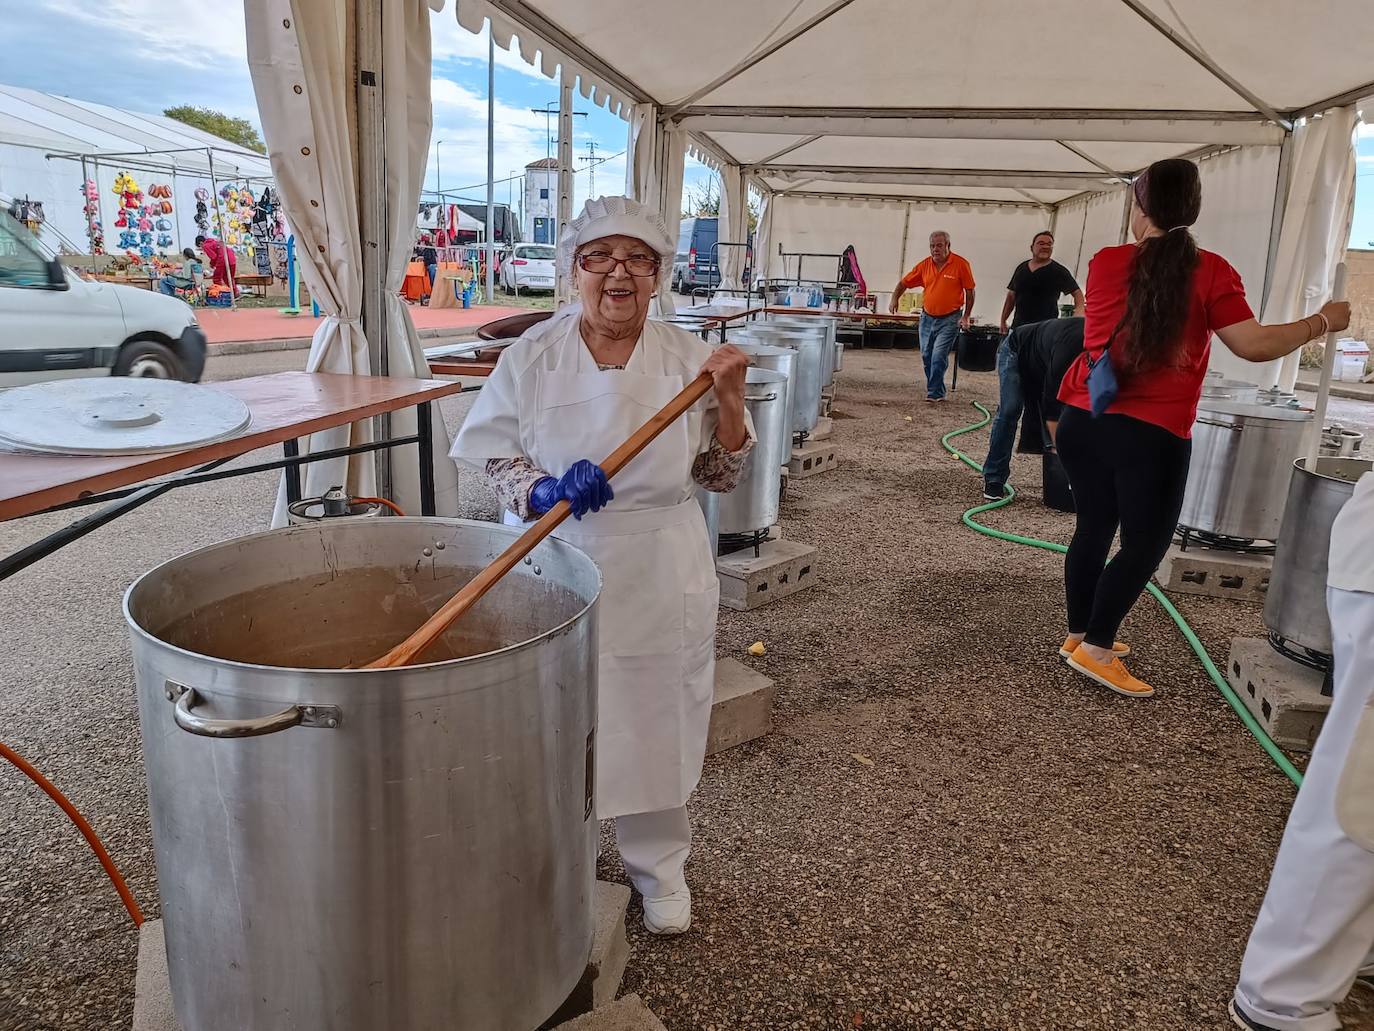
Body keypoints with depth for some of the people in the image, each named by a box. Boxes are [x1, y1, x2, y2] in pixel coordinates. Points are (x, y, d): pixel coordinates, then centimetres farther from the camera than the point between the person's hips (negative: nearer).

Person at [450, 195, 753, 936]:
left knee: (655, 721, 10)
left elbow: (720, 474, 0)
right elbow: (492, 458, -3)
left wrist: (728, 400, -16)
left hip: (659, 582, 1)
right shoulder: (531, 355, -3)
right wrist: (543, 493, -23)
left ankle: (659, 868, 36)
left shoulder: (688, 358, -1)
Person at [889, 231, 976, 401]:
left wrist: (966, 316, -7)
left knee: (938, 356, -14)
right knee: (926, 356, 10)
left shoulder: (960, 264, -8)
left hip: (949, 319, -5)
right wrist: (894, 299, -6)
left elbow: (969, 291, -3)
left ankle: (934, 392, -5)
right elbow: (904, 282, 11)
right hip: (927, 317, 5)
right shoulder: (925, 265, 3)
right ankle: (937, 391, 24)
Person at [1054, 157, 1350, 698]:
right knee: (1144, 543, 8)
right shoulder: (1209, 271, -5)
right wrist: (1322, 321, 7)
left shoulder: (1105, 262, 5)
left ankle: (1079, 634, 25)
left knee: (1093, 528, 16)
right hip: (1150, 433, -4)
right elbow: (1255, 346, -8)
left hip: (1083, 420, 4)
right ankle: (1096, 648, 6)